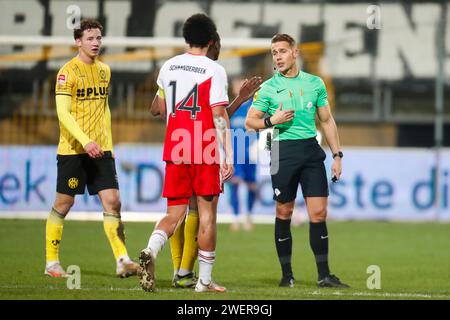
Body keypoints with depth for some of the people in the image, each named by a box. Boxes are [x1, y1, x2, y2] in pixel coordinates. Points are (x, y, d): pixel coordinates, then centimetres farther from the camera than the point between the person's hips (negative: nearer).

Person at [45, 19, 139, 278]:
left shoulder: (104, 70, 11)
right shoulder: (68, 72, -9)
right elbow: (63, 113, -16)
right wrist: (85, 141, -26)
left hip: (100, 149, 5)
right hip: (72, 149, -5)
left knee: (112, 201, -5)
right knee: (64, 203, 2)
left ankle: (123, 261, -7)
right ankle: (52, 262, 14)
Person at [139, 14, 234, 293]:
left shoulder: (169, 67, 9)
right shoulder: (215, 71, -6)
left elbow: (158, 108, 21)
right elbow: (220, 115, -11)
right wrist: (228, 155, -10)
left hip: (175, 151, 4)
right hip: (205, 153, -4)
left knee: (175, 214, 8)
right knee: (207, 212, 5)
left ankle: (151, 251, -22)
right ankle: (205, 280, 5)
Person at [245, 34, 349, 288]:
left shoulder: (315, 83, 9)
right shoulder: (268, 88, 2)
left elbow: (327, 120, 14)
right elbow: (250, 122, 5)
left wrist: (337, 154, 9)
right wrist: (271, 121, -15)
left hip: (311, 150, 2)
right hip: (283, 150, -2)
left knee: (319, 213, -3)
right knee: (284, 213, 2)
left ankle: (324, 275, 1)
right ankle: (287, 274, 12)